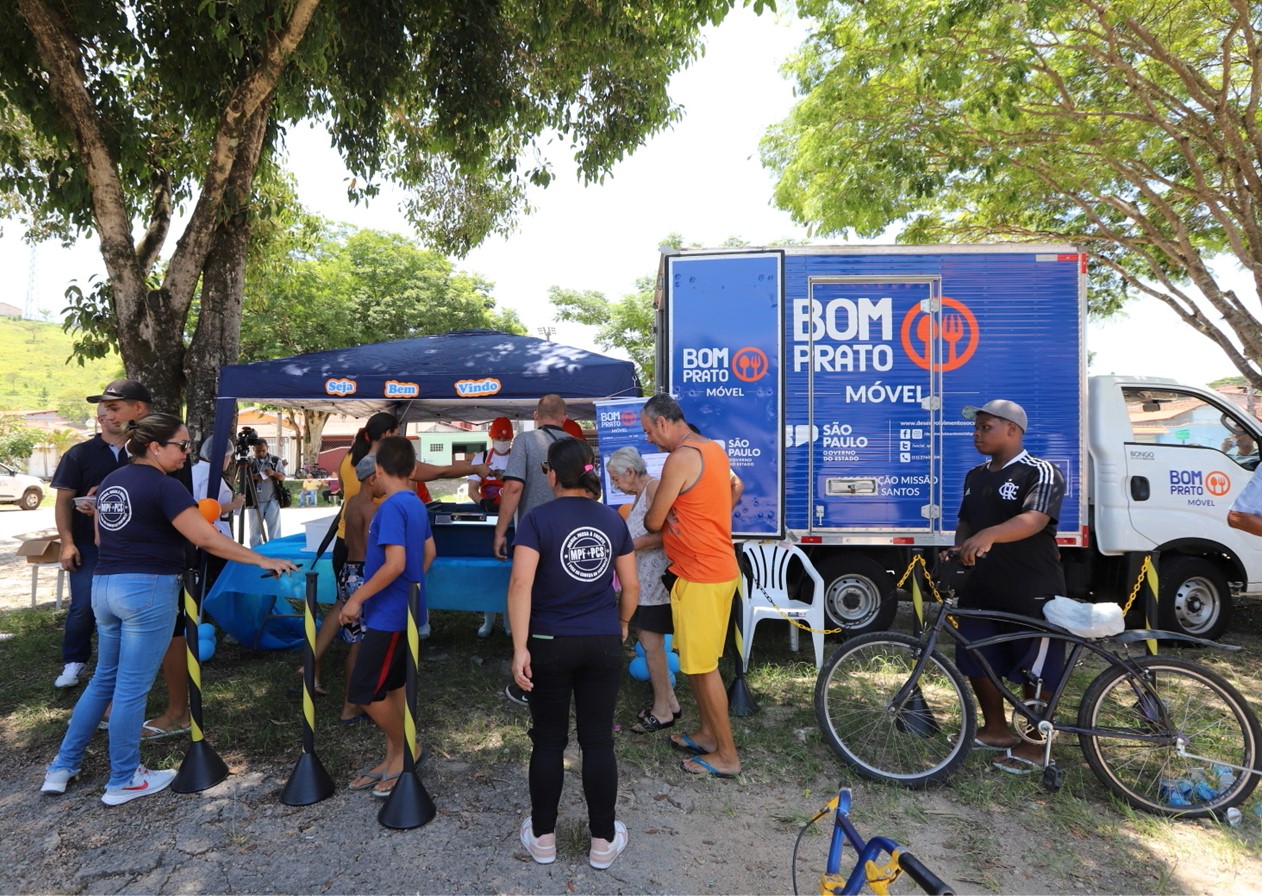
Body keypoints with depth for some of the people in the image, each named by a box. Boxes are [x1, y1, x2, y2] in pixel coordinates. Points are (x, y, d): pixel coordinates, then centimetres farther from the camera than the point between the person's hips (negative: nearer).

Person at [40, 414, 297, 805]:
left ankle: (62, 767, 31)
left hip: (104, 585, 8)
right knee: (133, 687, 3)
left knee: (104, 678, 22)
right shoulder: (164, 486, -15)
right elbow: (208, 540, -19)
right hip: (148, 589, -8)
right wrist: (262, 560, -15)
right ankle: (123, 781, 16)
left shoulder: (110, 481, 11)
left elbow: (100, 538, 19)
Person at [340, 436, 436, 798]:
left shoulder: (392, 507, -20)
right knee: (392, 686, 16)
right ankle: (392, 760, 26)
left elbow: (395, 564, -27)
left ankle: (406, 748, 16)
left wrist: (357, 598, -19)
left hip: (389, 615, -9)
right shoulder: (416, 504, 7)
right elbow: (429, 553, 17)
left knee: (365, 692, 1)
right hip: (404, 610, 9)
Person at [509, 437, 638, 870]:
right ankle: (603, 841, 23)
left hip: (550, 644, -2)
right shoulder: (612, 519, 2)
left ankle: (543, 837, 27)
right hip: (603, 644, 3)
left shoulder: (538, 518, -10)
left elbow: (521, 584, -19)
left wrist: (520, 647, -16)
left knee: (549, 742, 12)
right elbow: (631, 586, 7)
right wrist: (621, 624, 23)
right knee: (598, 741, 11)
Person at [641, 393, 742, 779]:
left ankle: (727, 755, 13)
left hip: (700, 577, -10)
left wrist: (647, 518, 12)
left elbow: (654, 521, -13)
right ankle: (707, 734, 33)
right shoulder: (714, 448, 10)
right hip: (720, 569, 10)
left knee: (701, 667, 1)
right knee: (695, 660, 20)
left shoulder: (680, 459, -19)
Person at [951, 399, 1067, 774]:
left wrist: (989, 536, -46)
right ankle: (995, 729, 34)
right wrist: (962, 546, -1)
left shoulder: (1041, 473, -12)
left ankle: (1034, 745, 23)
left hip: (1033, 592, -7)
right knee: (975, 661, 14)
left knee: (1034, 671, 6)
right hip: (982, 588, 7)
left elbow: (1034, 520, -29)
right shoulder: (975, 476, 12)